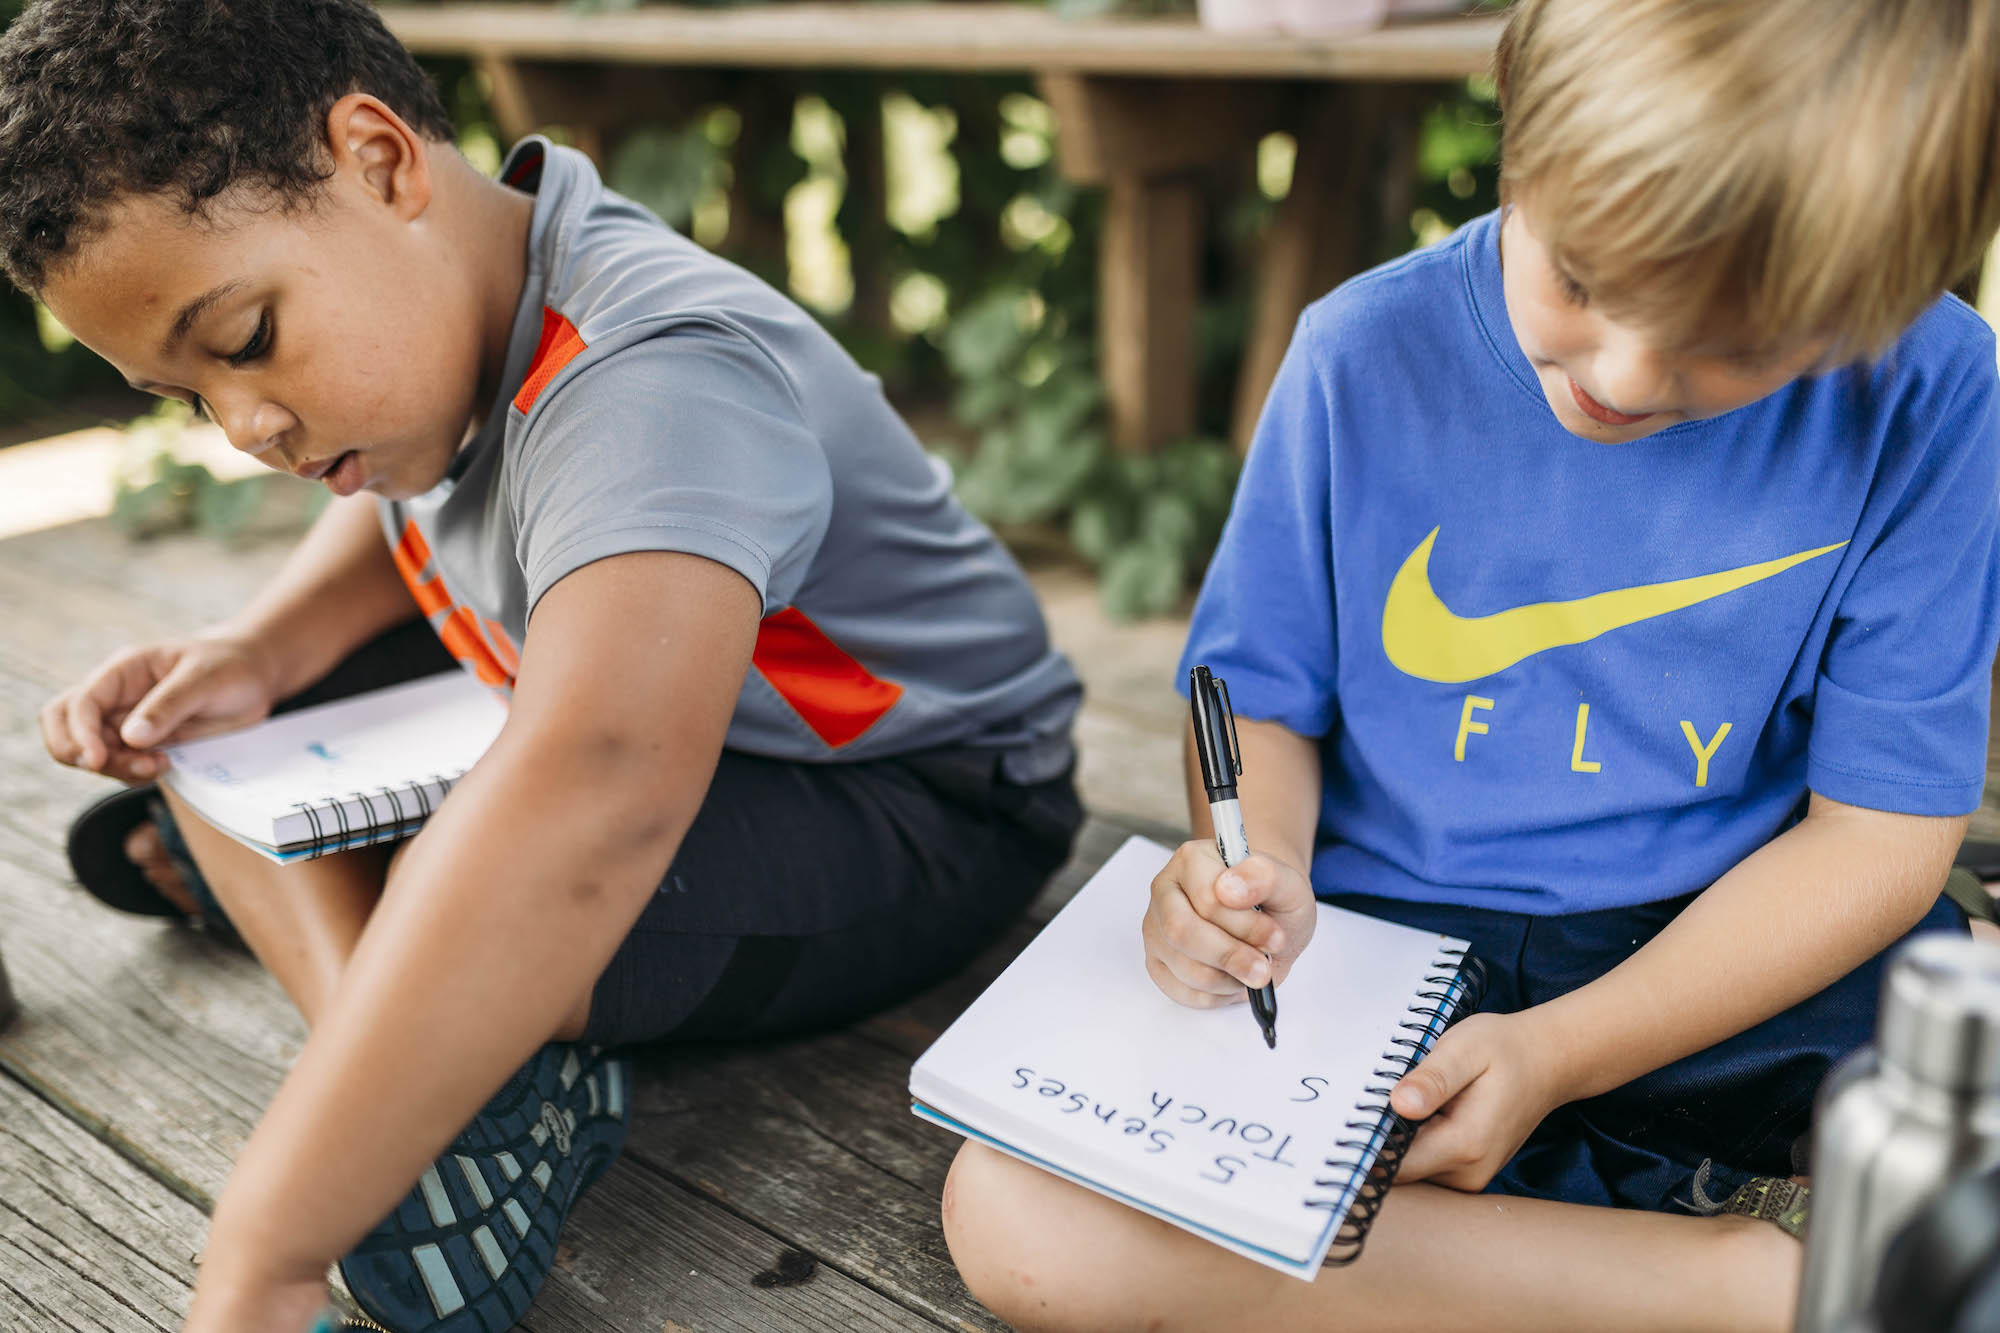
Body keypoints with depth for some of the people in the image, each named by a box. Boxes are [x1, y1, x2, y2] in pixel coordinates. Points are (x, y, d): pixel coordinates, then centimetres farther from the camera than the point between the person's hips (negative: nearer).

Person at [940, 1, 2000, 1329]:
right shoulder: (1369, 355, -7)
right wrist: (1261, 864, -19)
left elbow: (1880, 823, -6)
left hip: (1750, 959, 0)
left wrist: (1559, 1053, -15)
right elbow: (1263, 694, 4)